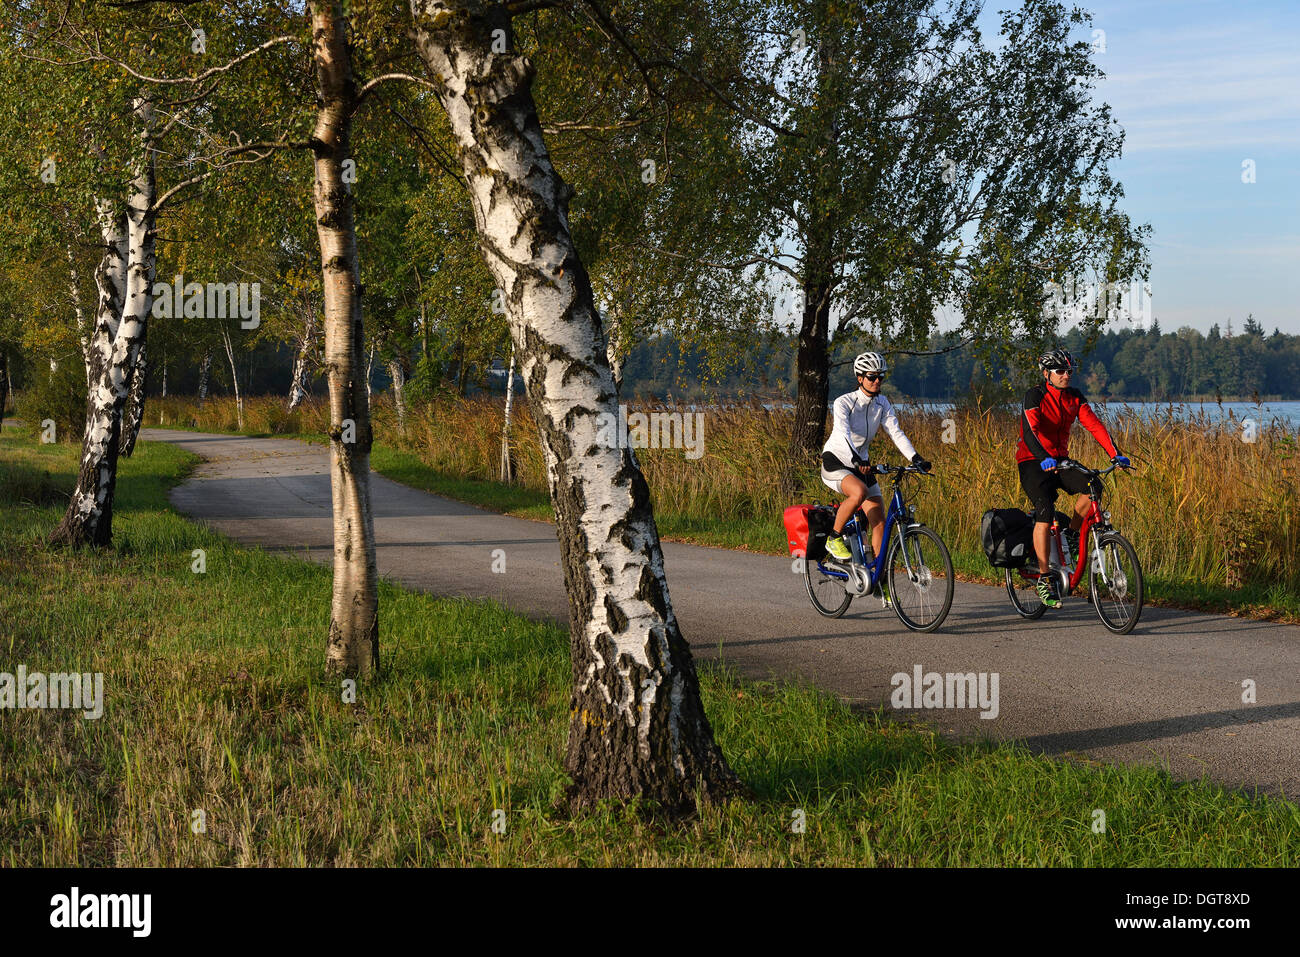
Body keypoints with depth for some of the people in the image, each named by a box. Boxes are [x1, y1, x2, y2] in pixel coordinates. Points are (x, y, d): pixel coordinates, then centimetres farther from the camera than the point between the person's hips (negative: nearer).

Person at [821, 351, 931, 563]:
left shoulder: (882, 404, 1)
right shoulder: (844, 402, -17)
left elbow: (896, 432, -7)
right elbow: (843, 433, -32)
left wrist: (916, 459, -22)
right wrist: (855, 459, -49)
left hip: (860, 465, 6)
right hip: (834, 463, -6)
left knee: (880, 522, -6)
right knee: (860, 492, -37)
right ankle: (834, 538, -17)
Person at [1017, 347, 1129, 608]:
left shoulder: (1074, 397, 2)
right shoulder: (1035, 396, -16)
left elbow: (1094, 425, -4)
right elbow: (1030, 431, -29)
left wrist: (1115, 455, -18)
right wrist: (1044, 459, -46)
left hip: (1060, 459, 6)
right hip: (1033, 462, -5)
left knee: (1092, 486, -22)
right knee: (1045, 514, -22)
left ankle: (1071, 536, 2)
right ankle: (1043, 581, -17)